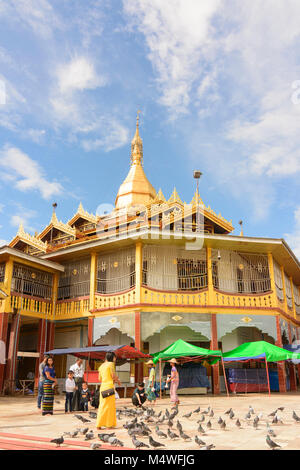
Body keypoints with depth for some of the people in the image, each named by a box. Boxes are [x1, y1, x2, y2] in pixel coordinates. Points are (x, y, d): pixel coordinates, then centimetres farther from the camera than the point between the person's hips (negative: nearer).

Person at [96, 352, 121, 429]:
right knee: (110, 406, 1)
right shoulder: (111, 364, -6)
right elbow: (113, 376, -11)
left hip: (103, 386, 7)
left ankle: (99, 425, 11)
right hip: (109, 386, -7)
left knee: (102, 406, 11)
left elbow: (100, 378, 16)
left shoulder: (101, 366, 16)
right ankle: (109, 424, 4)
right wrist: (118, 380, 10)